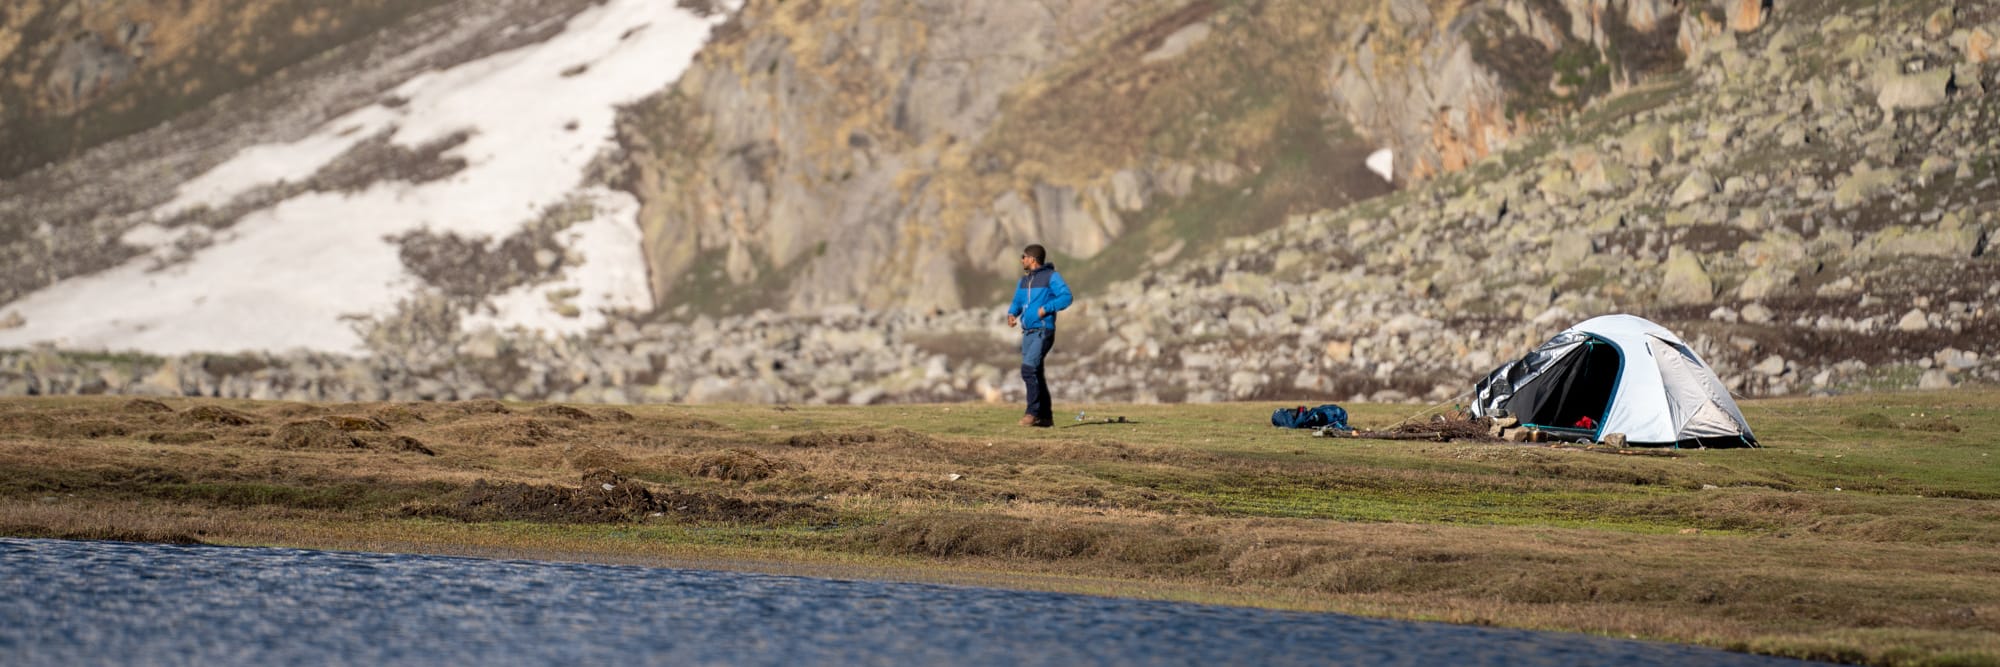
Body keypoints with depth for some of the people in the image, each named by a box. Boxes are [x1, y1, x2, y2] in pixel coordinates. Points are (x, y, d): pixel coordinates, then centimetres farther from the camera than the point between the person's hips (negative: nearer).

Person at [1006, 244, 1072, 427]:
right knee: (1036, 375, 8)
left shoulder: (1051, 276, -5)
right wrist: (1012, 314, 1)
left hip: (1043, 331, -8)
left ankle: (1033, 412, -17)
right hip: (1028, 333, 8)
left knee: (1029, 369, -20)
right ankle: (1045, 417, 13)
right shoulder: (1024, 280, 17)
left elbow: (1066, 297, -14)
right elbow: (1017, 302, 22)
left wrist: (1045, 309, -20)